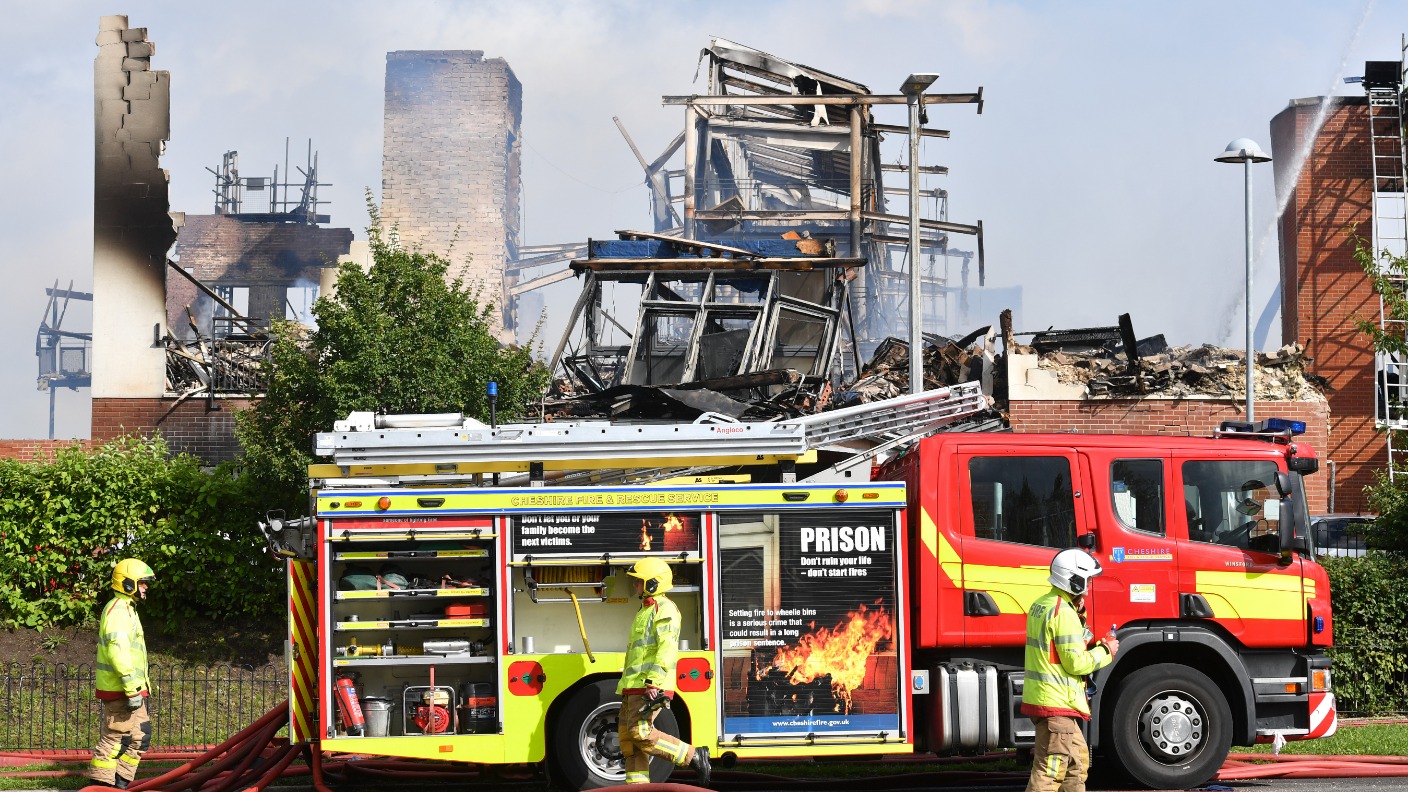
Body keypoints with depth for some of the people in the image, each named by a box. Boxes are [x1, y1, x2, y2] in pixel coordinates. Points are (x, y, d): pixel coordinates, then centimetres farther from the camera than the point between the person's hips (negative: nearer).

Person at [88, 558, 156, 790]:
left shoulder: (126, 609, 19)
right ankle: (100, 785, -2)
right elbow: (118, 652, -25)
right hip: (120, 690, -10)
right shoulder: (119, 610, -15)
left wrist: (141, 687, 25)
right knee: (114, 738, -6)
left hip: (131, 688, 10)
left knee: (140, 737, 13)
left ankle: (121, 783, 17)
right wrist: (133, 690, -26)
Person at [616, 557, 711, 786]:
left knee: (641, 733, -19)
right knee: (628, 736, 4)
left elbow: (667, 648, -20)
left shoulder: (664, 609, -8)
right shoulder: (646, 610, 24)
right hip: (635, 686, 10)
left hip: (650, 687, -10)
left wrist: (653, 683, -28)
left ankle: (693, 756, -10)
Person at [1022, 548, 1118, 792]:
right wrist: (1106, 651, -5)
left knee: (1077, 762, 20)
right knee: (1049, 772, -9)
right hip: (1057, 704, -10)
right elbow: (1076, 663, -19)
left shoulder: (1041, 605, 13)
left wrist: (1078, 616, 11)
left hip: (1039, 697, 10)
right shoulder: (1063, 612, -17)